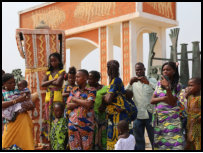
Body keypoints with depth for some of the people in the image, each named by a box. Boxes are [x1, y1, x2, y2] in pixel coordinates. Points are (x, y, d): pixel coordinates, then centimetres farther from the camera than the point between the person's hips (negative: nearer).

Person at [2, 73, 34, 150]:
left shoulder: (19, 91, 12)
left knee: (26, 143, -1)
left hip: (24, 120, 1)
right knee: (6, 144, -3)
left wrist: (29, 107, -11)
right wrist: (17, 100, -19)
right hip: (11, 122, -1)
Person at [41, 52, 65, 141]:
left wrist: (48, 82, 3)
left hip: (57, 97, -5)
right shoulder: (48, 72, 16)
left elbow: (58, 83, -12)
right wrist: (52, 80, -6)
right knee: (48, 116, 3)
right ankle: (49, 137, 7)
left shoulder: (61, 72, 2)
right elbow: (42, 84, 4)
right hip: (48, 97, 5)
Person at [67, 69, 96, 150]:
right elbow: (68, 106, 5)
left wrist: (75, 99, -3)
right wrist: (82, 102, -7)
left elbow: (88, 104, -16)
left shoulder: (91, 90, 0)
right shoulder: (74, 90, 13)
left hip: (86, 124, -4)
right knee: (74, 147, 5)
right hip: (73, 123, 4)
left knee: (87, 147, 0)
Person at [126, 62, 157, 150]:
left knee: (154, 139, 4)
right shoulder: (133, 83, 9)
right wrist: (130, 83, -18)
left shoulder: (152, 80, 5)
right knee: (138, 141, 9)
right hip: (138, 116, 2)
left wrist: (148, 82, -26)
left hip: (150, 114, -2)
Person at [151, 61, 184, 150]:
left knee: (173, 141, -13)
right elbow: (152, 100, 7)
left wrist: (167, 87, -20)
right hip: (159, 117, 4)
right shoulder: (159, 83, 10)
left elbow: (173, 103, -11)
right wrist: (163, 98, -11)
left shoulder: (177, 86, -1)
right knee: (159, 144, 3)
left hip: (171, 118, -4)